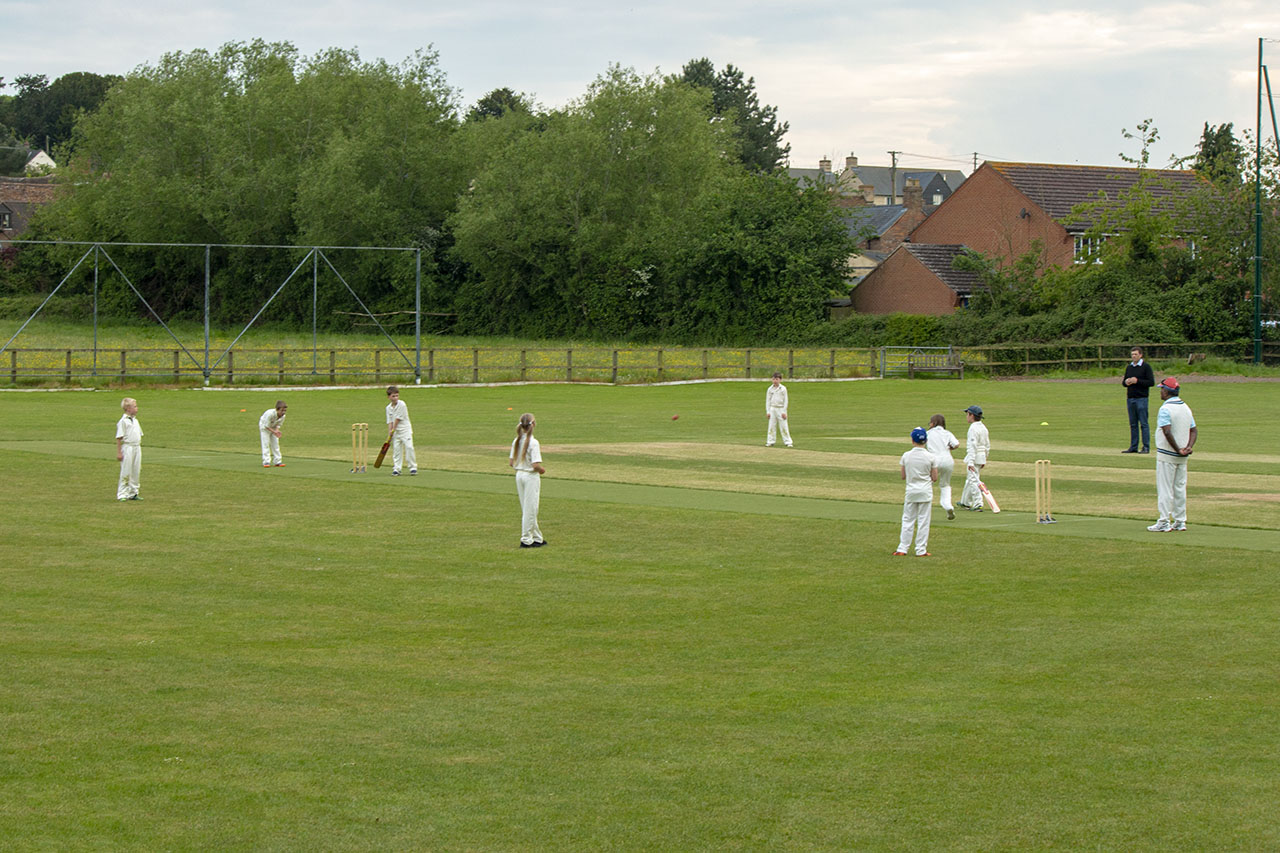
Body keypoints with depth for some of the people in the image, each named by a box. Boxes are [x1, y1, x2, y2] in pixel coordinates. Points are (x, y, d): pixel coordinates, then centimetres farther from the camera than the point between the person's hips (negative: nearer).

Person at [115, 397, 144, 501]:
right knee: (126, 472, -4)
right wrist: (119, 452, -13)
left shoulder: (135, 420, 14)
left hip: (137, 448, 7)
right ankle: (122, 495, 1)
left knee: (136, 472, 9)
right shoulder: (123, 421, -9)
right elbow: (119, 438, -10)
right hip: (127, 447, -7)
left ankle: (133, 493, 18)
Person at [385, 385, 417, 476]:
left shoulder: (401, 404, -11)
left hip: (405, 429, -5)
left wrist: (393, 430, -6)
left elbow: (398, 418, -11)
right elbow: (390, 422, 6)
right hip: (395, 432, 5)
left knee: (409, 447, -13)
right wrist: (389, 434, -1)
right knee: (396, 449, 2)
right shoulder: (389, 408, 5)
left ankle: (413, 467, -6)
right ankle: (396, 469, 7)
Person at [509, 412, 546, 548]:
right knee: (530, 509, 2)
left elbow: (511, 462, 6)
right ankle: (526, 540, 6)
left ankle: (537, 538, 23)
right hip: (531, 476, -7)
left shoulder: (516, 441, 2)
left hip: (519, 475, 7)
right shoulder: (533, 442, -18)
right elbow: (536, 465, -22)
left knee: (527, 508, 14)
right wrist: (542, 470, -3)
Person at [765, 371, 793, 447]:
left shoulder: (783, 389, -2)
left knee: (784, 426, -3)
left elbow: (785, 400, -1)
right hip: (772, 409, 3)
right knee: (771, 426, 2)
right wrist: (768, 411, 2)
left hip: (781, 408, -3)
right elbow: (768, 400, 9)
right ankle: (771, 441, 8)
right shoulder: (770, 389, 5)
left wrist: (784, 412, -7)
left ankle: (787, 442, 0)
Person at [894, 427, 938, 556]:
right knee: (923, 521, 5)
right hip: (925, 492, -1)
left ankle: (902, 549, 9)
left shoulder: (906, 456, -5)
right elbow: (935, 478, -5)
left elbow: (903, 476, 2)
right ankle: (921, 550, 6)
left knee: (907, 520, 10)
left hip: (911, 491, 1)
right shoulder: (931, 457, -9)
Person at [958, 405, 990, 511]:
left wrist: (971, 462, -26)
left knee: (973, 480, -7)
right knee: (969, 479, 20)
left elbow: (972, 446, -23)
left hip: (974, 456, -9)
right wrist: (984, 460, 24)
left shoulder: (973, 428, -17)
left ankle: (978, 504, -12)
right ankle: (966, 502, 30)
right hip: (982, 456, 9)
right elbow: (987, 445, 17)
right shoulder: (983, 427, 12)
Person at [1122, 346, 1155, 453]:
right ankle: (1133, 447, 12)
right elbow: (1124, 383, 21)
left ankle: (1146, 447, -5)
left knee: (1143, 424, -6)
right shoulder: (1129, 367, 16)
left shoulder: (1146, 367, -3)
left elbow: (1151, 382, -9)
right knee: (1133, 424, 9)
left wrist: (1137, 381, -16)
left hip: (1141, 399, -6)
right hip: (1130, 399, 6)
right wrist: (1126, 382, -2)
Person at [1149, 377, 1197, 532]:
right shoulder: (1186, 407, 11)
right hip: (1182, 457, 8)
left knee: (1165, 489, -3)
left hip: (1166, 455, -8)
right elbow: (1193, 430, 9)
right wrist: (1188, 447, -4)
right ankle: (1180, 521, 15)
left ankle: (1164, 522, -4)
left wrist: (1177, 449, -20)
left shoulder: (1165, 409, -16)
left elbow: (1167, 432, -27)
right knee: (1180, 488, 13)